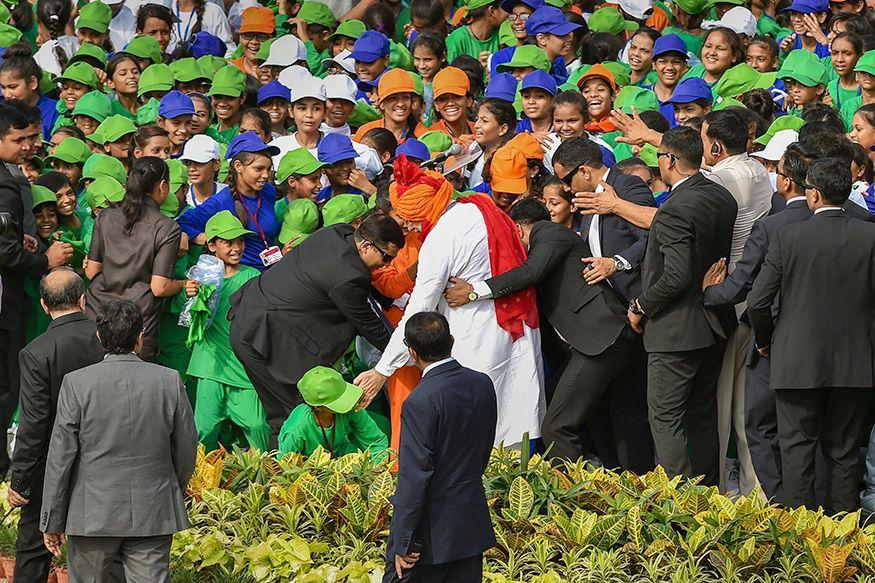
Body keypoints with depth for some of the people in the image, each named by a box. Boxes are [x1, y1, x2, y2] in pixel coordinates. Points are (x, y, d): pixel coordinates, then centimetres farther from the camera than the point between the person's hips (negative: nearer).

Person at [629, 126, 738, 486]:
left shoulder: (674, 211, -22)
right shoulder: (723, 198, 5)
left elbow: (676, 276, -25)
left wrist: (641, 307, -12)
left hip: (677, 330, -9)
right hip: (715, 327, 9)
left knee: (665, 418, -4)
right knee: (703, 415, 17)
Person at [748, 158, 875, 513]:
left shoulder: (789, 237, -10)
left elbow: (757, 300, -8)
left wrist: (764, 341, 10)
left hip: (798, 363, -2)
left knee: (797, 449, 5)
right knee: (844, 452, 11)